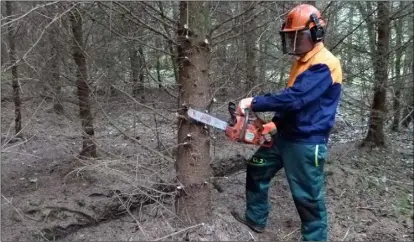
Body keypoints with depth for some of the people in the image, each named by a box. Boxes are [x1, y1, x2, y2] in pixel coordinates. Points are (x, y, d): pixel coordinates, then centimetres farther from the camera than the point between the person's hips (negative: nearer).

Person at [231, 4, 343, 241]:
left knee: (308, 197, 2)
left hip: (307, 143, -10)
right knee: (257, 169, 19)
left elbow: (293, 98, -29)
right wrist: (275, 123, 9)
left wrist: (254, 102, -22)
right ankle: (255, 218, 36)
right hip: (285, 136, 10)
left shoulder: (324, 65, -20)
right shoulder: (302, 61, 12)